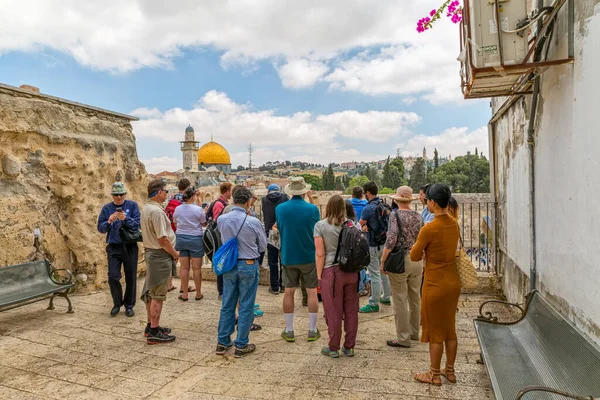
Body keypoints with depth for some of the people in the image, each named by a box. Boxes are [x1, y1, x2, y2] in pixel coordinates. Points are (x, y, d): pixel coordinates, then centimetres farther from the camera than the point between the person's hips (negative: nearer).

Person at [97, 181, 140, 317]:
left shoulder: (132, 205, 0)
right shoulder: (107, 208, 5)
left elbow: (138, 224, -9)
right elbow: (100, 228, 4)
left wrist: (125, 218, -24)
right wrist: (109, 221, -15)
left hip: (130, 247, -1)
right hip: (113, 247, 1)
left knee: (131, 277, 6)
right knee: (113, 277, -4)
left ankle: (129, 305, 23)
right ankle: (117, 303, 20)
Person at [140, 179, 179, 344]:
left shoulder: (146, 208, 11)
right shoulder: (157, 211, -21)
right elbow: (163, 239, -23)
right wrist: (175, 253, -9)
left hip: (150, 252, 10)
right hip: (160, 255, -10)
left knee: (151, 292, 17)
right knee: (158, 295, -4)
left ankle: (151, 326, 28)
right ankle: (154, 332, 3)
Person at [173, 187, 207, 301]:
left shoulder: (177, 209, 2)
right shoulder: (198, 209, -11)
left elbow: (175, 224, 14)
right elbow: (204, 224, -1)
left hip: (181, 238, 4)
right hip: (195, 239, -4)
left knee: (184, 267, 8)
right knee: (196, 268, 5)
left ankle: (184, 294, 15)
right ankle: (198, 293, 14)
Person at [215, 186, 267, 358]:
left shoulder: (221, 220, -6)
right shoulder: (253, 222, -17)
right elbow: (263, 246, -2)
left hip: (228, 265, 4)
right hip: (248, 266, -4)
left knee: (227, 305, 16)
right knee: (246, 307, 8)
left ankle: (222, 342, 27)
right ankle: (241, 345, 17)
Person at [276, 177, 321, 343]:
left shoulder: (279, 208, -5)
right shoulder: (312, 209, -12)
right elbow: (317, 232, 1)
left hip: (288, 256, 2)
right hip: (309, 256, -2)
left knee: (289, 292, 11)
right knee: (312, 292, 9)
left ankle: (289, 331, 19)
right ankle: (312, 330, 16)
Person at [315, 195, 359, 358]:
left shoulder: (320, 226, -7)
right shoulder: (352, 225, 4)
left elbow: (320, 254, -10)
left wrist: (319, 276, -2)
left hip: (332, 272, -4)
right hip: (351, 271, 4)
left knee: (333, 312, 7)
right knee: (351, 310, 12)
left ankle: (333, 348, 20)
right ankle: (349, 347, 24)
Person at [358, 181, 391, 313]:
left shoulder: (368, 208, -19)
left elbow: (359, 224, -7)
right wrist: (366, 225, -6)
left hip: (373, 245, -8)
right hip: (384, 242, 8)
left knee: (374, 274, -1)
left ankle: (374, 304, 7)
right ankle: (386, 297, 32)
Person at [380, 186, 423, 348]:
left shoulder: (395, 215, -11)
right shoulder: (417, 215, 7)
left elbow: (391, 240, -18)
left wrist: (383, 262, -11)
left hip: (400, 260, -7)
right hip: (417, 260, 7)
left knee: (400, 300, 2)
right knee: (415, 297, 17)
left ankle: (403, 338, 10)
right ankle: (414, 332, 32)